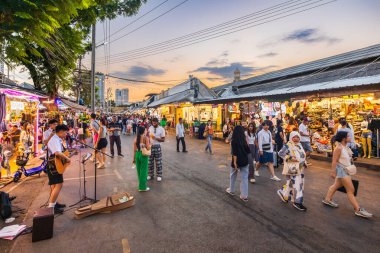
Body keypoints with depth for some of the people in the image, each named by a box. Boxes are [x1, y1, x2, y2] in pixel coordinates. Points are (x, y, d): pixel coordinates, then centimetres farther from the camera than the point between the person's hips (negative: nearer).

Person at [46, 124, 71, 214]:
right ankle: (51, 207, -2)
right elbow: (57, 153, -38)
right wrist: (67, 158, -25)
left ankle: (54, 203, 31)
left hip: (56, 165, 10)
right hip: (54, 166, -10)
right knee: (58, 185, -9)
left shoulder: (58, 139, 10)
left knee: (55, 185, 18)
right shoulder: (55, 140, -22)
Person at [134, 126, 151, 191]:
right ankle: (142, 187, 12)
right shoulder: (146, 138, -11)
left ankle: (141, 184, 36)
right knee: (143, 171, 4)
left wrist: (134, 158, 12)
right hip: (143, 155, -5)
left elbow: (134, 149, 3)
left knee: (139, 170, 18)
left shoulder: (136, 138, 3)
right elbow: (148, 148, -15)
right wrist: (149, 144, 5)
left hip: (137, 155, 6)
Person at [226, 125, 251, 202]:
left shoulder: (234, 141, -14)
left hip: (237, 161, -4)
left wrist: (234, 162, -20)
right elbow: (248, 150, 4)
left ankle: (231, 190, 34)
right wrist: (246, 142, 6)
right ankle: (244, 196, 8)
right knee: (244, 178, 6)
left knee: (233, 176, 19)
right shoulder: (244, 140, 2)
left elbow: (235, 153, -20)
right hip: (245, 161, 4)